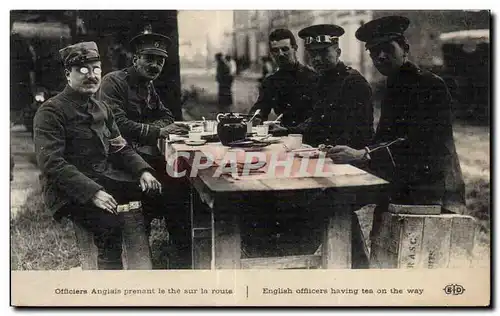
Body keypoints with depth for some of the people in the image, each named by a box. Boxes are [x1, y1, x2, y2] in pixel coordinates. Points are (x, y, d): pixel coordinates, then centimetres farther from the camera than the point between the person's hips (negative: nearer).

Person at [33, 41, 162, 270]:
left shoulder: (102, 109, 15)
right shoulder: (50, 112, -9)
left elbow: (121, 148, 19)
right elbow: (51, 163, -19)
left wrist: (142, 171, -3)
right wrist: (92, 192, -30)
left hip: (106, 178, 7)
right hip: (70, 190, -7)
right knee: (109, 225, -32)